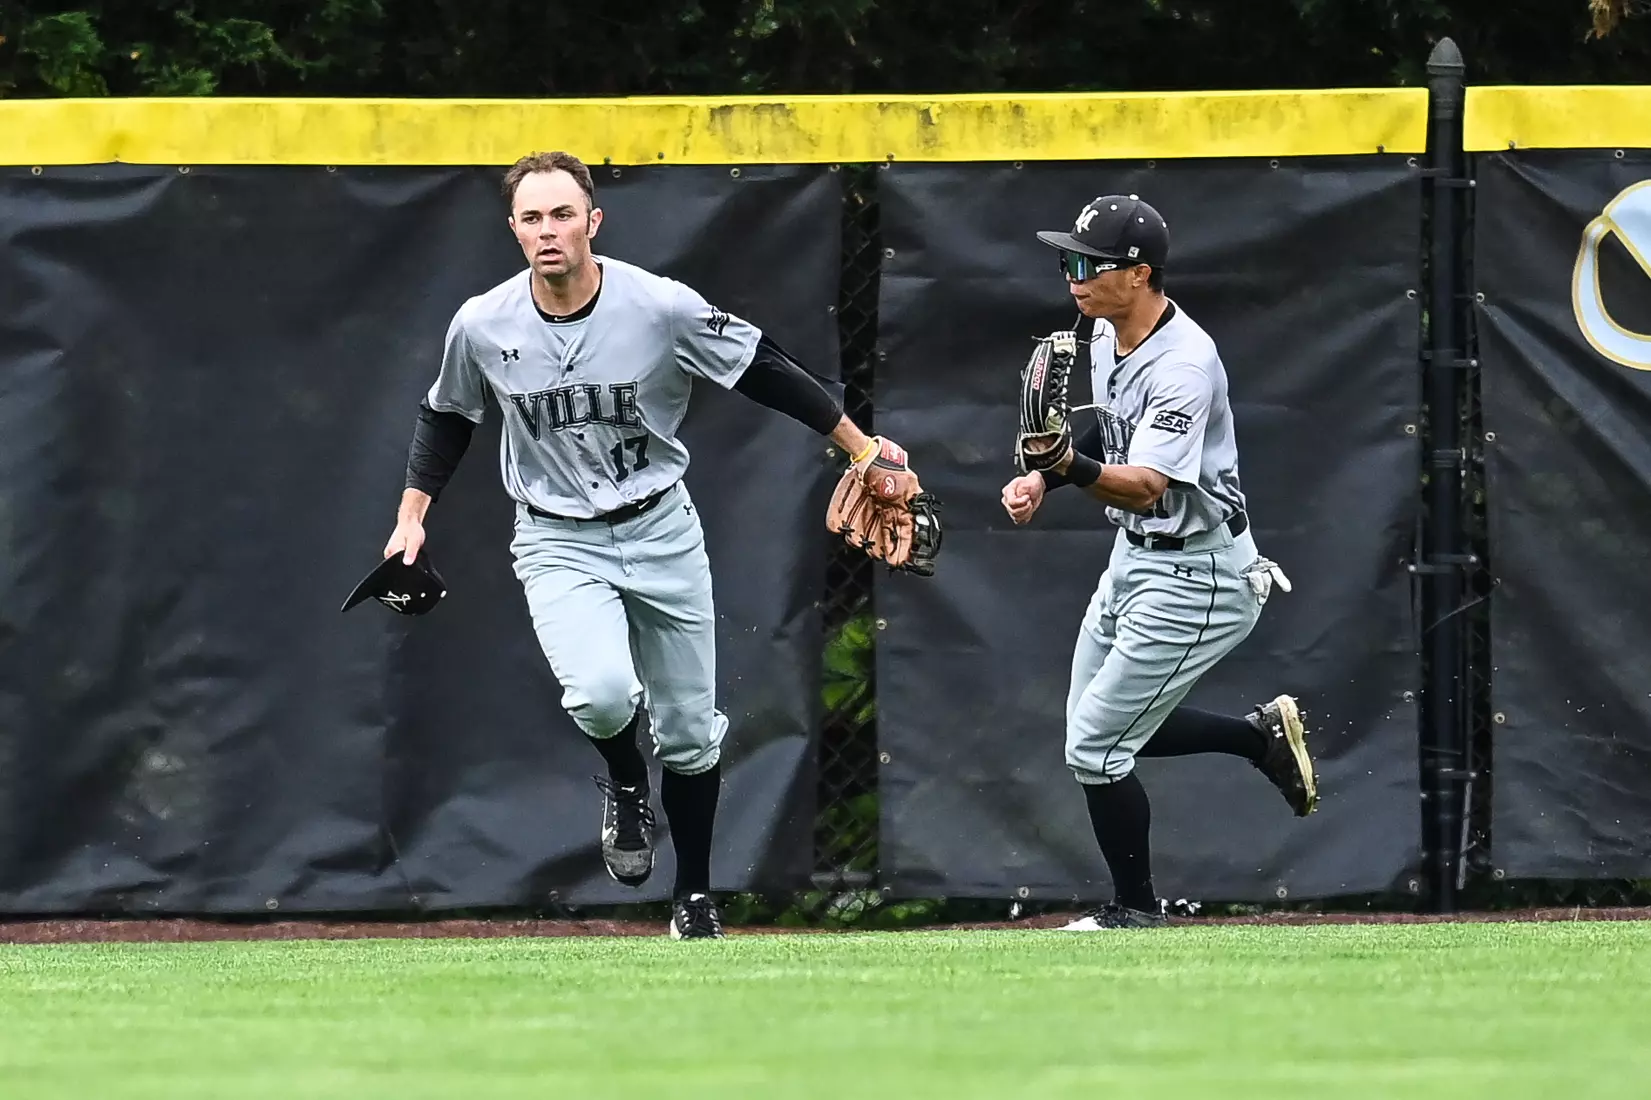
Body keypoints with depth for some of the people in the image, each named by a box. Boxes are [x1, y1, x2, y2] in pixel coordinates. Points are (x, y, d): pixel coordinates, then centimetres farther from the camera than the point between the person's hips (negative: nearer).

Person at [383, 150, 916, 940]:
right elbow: (447, 416, 9)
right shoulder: (482, 326, -11)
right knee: (602, 693, -27)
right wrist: (412, 512, 6)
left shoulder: (664, 309, -17)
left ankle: (694, 897, 29)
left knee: (689, 729, 8)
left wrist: (859, 447, -1)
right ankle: (624, 784, 8)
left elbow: (765, 371, -5)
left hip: (660, 531, 1)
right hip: (558, 542, -1)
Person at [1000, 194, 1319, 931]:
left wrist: (1072, 467, -54)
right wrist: (1044, 479, 10)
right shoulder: (1106, 333, 1)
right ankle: (1263, 736, 31)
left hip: (1192, 579, -10)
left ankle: (1135, 909, 14)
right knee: (1099, 733, 18)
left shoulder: (1183, 367, -28)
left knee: (1095, 748, -6)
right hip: (1134, 558, 10)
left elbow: (1144, 487, -37)